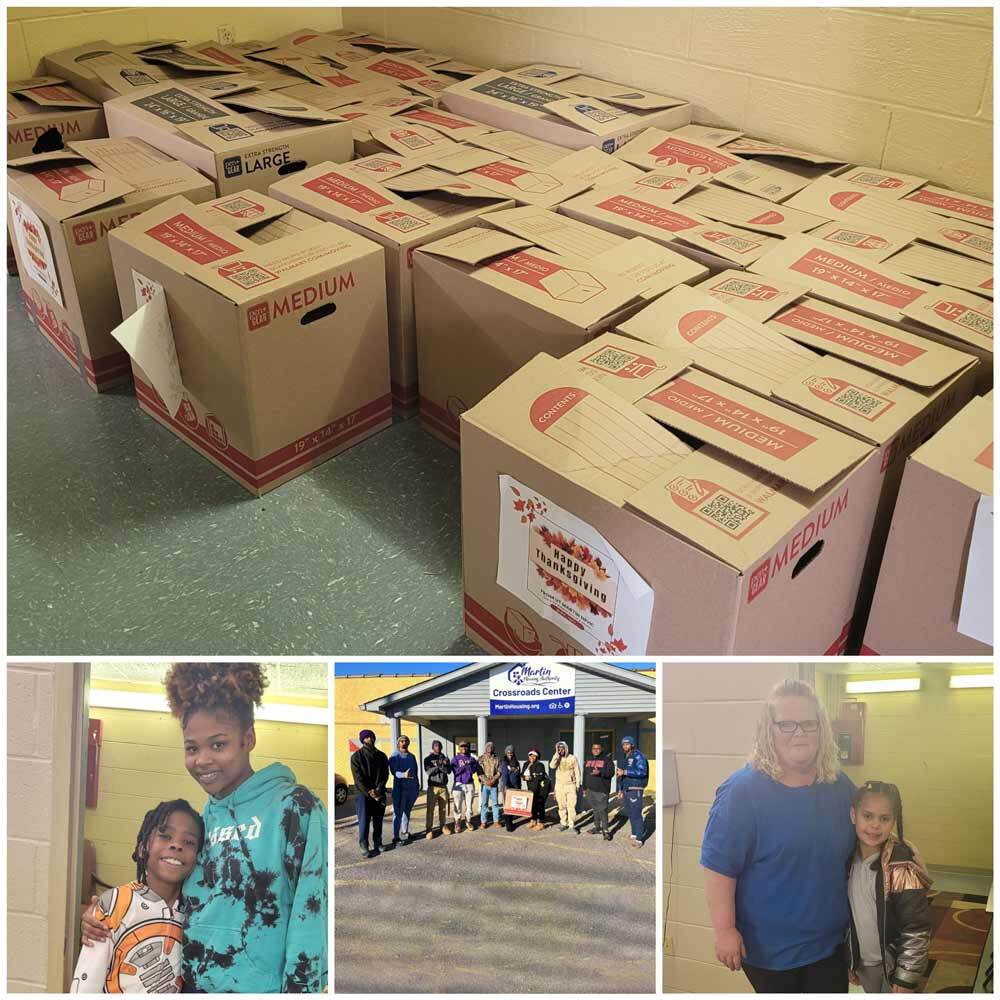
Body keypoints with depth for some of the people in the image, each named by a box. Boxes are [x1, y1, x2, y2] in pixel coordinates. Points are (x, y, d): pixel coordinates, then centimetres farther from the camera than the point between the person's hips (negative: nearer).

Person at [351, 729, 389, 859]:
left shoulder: (381, 756, 9)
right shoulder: (357, 756, -3)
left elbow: (385, 774, 4)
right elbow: (358, 777, -9)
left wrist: (379, 789, -12)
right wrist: (368, 792, -17)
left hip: (379, 794, 4)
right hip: (363, 794, -4)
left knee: (378, 820, 9)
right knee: (364, 821, -5)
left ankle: (377, 843, 20)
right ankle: (364, 848, -2)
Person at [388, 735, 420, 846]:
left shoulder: (412, 756, 15)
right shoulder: (395, 755, -4)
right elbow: (393, 771, -15)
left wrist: (417, 785, 17)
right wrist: (403, 775, -33)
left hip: (412, 787, 6)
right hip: (400, 787, -6)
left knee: (407, 811, 16)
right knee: (398, 812, -8)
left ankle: (405, 831, 29)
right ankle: (395, 837, -7)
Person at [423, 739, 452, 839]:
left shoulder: (445, 758, 11)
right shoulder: (428, 759, 4)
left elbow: (448, 771, -4)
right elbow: (428, 772, -11)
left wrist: (440, 765, -18)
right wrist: (439, 766, -17)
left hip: (443, 786, 3)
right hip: (433, 787, -3)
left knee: (444, 808, 5)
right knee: (430, 809, -6)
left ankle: (444, 826, 15)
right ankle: (429, 830, -5)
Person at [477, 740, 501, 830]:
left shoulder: (497, 759, 8)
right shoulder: (481, 758, 2)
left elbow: (499, 771, 3)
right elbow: (479, 772, -3)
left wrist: (493, 779, -11)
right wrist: (486, 781, -13)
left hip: (494, 784, 1)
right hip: (484, 784, -1)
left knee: (495, 803, 4)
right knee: (484, 803, 0)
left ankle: (496, 821, 12)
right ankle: (483, 822, 5)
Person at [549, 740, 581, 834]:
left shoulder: (572, 758, -1)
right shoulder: (556, 758, 3)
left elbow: (577, 771, 3)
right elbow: (552, 766, -17)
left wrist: (578, 784, -1)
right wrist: (557, 755, -17)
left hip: (571, 785, -2)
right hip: (559, 785, 2)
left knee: (571, 806, -6)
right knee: (562, 806, 7)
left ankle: (572, 825, -1)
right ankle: (563, 823, 18)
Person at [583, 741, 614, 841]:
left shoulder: (606, 759, -2)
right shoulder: (588, 760, 15)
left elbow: (611, 772, -13)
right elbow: (585, 775, 20)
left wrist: (600, 772, -28)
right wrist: (584, 788, 19)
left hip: (602, 790, -6)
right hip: (591, 790, 6)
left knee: (602, 810, -10)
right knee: (595, 810, 13)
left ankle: (605, 830, -6)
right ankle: (597, 827, 23)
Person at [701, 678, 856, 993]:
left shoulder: (840, 786, -1)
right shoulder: (741, 791, -18)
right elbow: (718, 866, -17)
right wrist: (725, 930, -18)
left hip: (831, 940, 5)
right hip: (768, 945, -4)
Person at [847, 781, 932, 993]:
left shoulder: (902, 869, -23)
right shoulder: (849, 859, -6)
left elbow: (917, 931, -20)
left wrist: (905, 979, -19)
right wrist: (848, 960, 10)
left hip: (894, 964, -5)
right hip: (863, 962, 5)